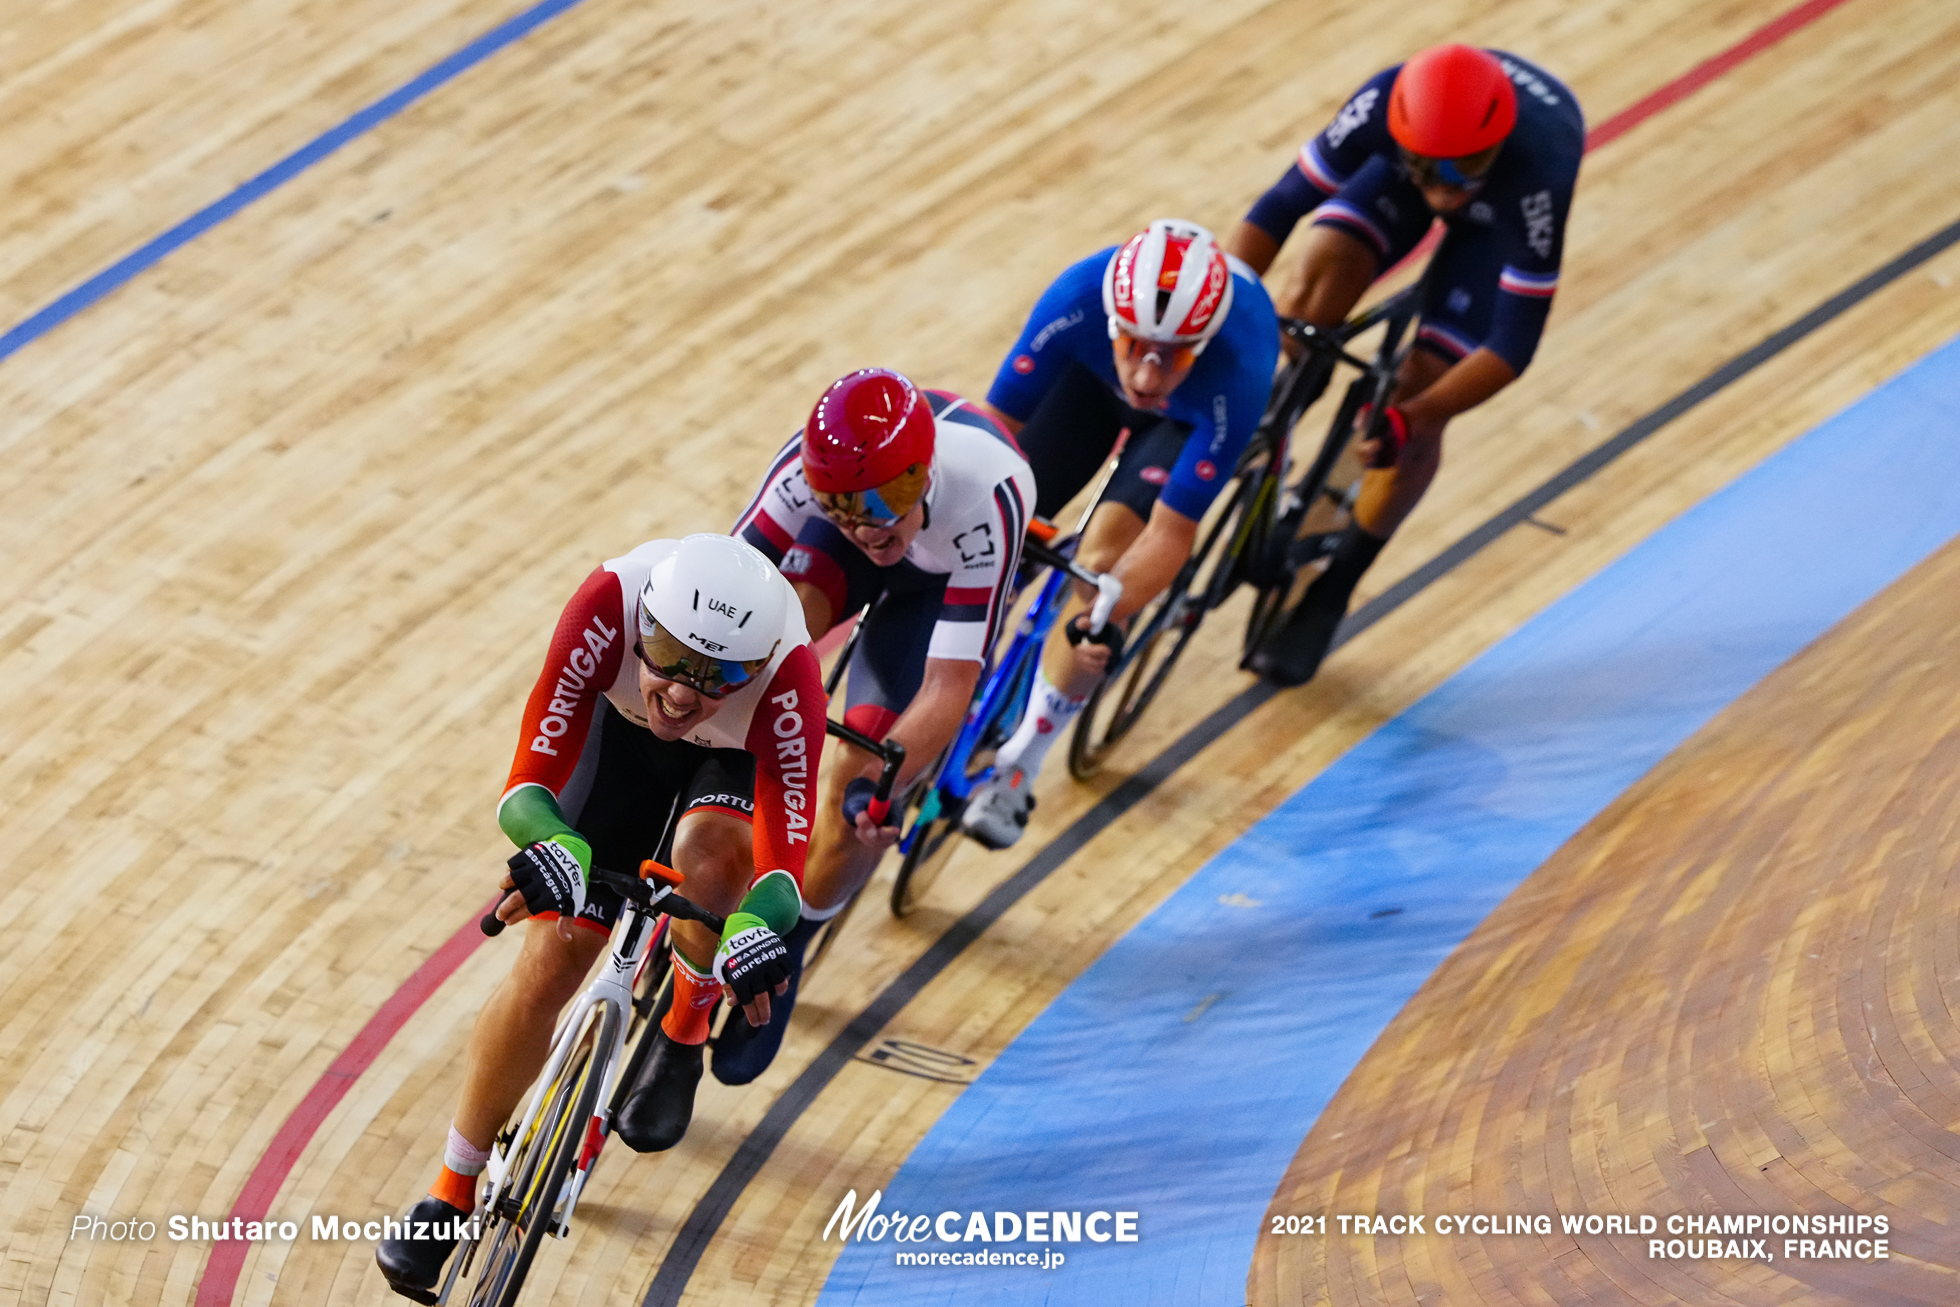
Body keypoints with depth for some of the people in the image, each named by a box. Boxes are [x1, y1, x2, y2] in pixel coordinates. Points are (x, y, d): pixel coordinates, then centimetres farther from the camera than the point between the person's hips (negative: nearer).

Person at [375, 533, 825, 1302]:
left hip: (741, 750, -1)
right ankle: (451, 1196, 15)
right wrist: (556, 852, -61)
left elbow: (786, 848, -47)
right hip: (624, 728, 1)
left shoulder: (787, 671, -43)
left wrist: (756, 929, -67)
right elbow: (529, 784, -40)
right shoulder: (611, 603, -41)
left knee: (705, 860, -34)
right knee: (547, 968, -5)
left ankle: (684, 1036, 0)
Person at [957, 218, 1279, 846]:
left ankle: (1018, 769, -4)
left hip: (1192, 413, -2)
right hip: (1092, 373, 3)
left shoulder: (1234, 376, -44)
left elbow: (1170, 534, -37)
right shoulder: (1079, 298, -41)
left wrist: (1105, 619, -52)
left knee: (1103, 560, -20)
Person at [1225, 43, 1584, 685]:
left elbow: (1513, 346, -39)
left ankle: (1332, 590, 11)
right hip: (1409, 155, 2)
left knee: (1421, 402, -11)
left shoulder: (1537, 174, -46)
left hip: (1502, 208, -2)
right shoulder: (1385, 105, -41)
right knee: (1322, 277, -26)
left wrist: (1411, 418, -47)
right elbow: (1279, 207, -31)